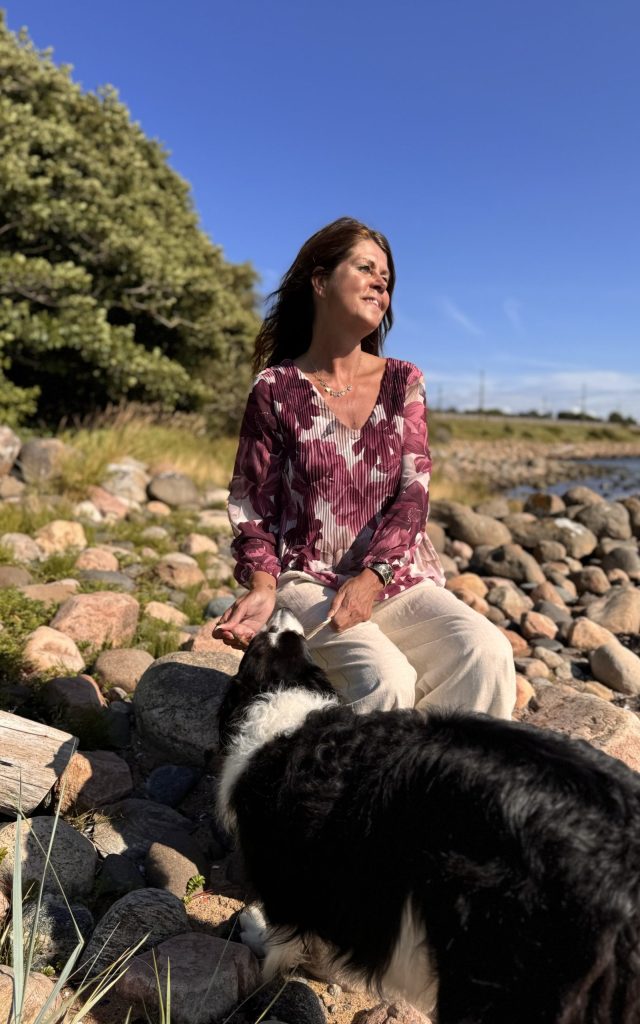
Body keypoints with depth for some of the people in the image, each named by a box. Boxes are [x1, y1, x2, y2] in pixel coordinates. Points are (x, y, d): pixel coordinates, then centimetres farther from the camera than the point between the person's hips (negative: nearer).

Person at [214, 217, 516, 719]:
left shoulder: (403, 381, 8)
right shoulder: (276, 389, 0)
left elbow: (413, 493, -2)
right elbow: (253, 507, 1)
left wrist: (370, 579, -17)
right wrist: (263, 588, -17)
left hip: (399, 579, 3)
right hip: (310, 584, -3)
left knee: (488, 653, -23)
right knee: (387, 679, -29)